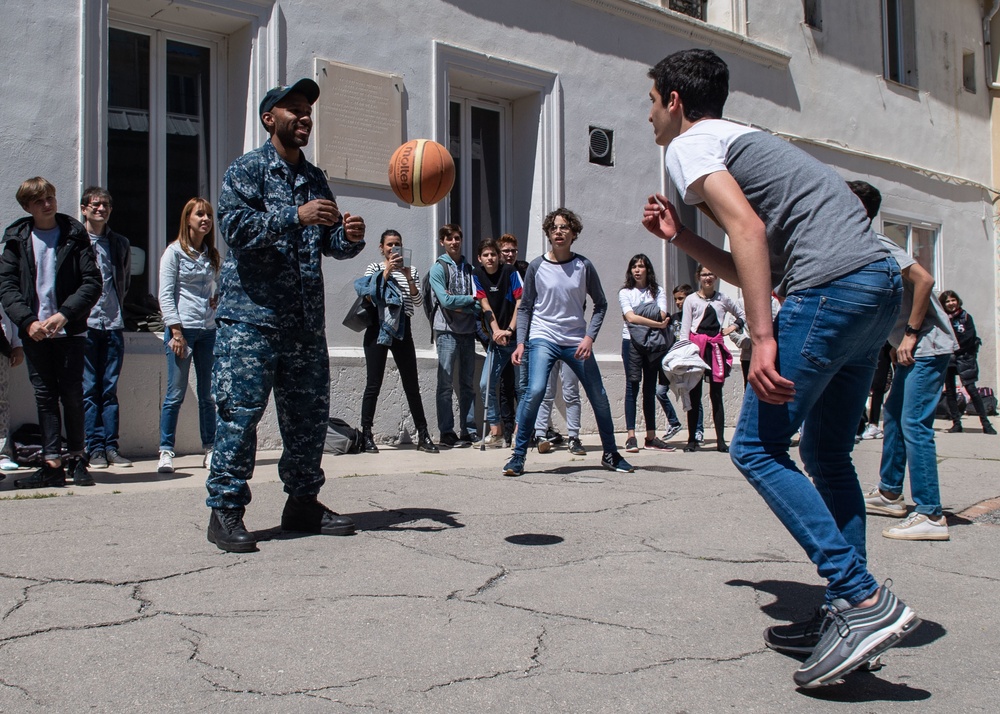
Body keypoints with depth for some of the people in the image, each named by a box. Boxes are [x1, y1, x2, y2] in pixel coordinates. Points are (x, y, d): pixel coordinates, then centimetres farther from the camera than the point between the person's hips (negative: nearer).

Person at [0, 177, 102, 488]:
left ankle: (77, 459, 12)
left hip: (69, 331, -2)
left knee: (72, 395, 1)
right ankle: (52, 464, 4)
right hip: (34, 331, 2)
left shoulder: (75, 235, 3)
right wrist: (28, 321, -12)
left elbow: (92, 282, -3)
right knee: (45, 396, 2)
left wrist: (64, 315, -14)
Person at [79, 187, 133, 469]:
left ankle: (111, 447, 8)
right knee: (89, 389, 0)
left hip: (113, 324, 3)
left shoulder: (120, 243, 13)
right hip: (85, 324, -3)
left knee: (110, 389, 5)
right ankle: (95, 448, 4)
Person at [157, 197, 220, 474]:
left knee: (208, 394, 6)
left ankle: (209, 450, 13)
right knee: (176, 394, -5)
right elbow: (165, 294, -6)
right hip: (182, 328, -5)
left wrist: (219, 298, 6)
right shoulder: (174, 252, -1)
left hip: (208, 331, 5)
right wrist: (176, 331, -13)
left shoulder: (213, 255, 14)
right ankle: (166, 451, 2)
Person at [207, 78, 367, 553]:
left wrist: (349, 237, -7)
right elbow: (235, 227, -15)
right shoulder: (247, 170, 0)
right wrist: (296, 216, -24)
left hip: (306, 321, 7)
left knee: (310, 413, 9)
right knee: (240, 410, -9)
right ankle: (226, 510, -1)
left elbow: (330, 243, 16)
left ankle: (303, 502, 21)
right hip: (251, 315, -6)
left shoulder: (315, 179, 19)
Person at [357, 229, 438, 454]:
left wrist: (408, 277, -10)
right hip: (378, 328, -2)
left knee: (412, 384, 3)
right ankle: (366, 435, 4)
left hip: (403, 330, 3)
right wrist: (387, 271, -12)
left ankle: (423, 435, 6)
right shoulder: (374, 268, 7)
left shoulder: (411, 270, 13)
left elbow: (418, 300, 2)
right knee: (374, 384, -3)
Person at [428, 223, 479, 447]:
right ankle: (447, 432, 2)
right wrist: (469, 299, -4)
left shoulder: (469, 268, 11)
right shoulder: (438, 268, -1)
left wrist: (460, 306, -13)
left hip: (468, 330, 5)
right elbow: (445, 300, -13)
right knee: (446, 384, -2)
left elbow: (478, 303, 2)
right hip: (447, 330, -5)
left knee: (468, 383, 8)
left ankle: (469, 431, 13)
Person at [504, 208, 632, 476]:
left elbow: (600, 304, 6)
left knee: (599, 398, 6)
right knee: (535, 391, -24)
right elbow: (525, 308, 5)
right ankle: (518, 456, -12)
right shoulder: (537, 267, -1)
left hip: (577, 342, 2)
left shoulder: (584, 266, 0)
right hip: (543, 339, -2)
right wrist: (520, 343, -4)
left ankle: (611, 454, 27)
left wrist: (589, 337, -6)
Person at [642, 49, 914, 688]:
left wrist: (763, 340, -22)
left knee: (757, 449, -6)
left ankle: (866, 600, -11)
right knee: (825, 453, 14)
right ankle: (849, 614, 15)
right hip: (883, 281, 10)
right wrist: (679, 237, 31)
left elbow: (747, 229, -16)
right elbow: (759, 272, 29)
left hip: (831, 287, -10)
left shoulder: (691, 144, 3)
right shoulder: (741, 143, 31)